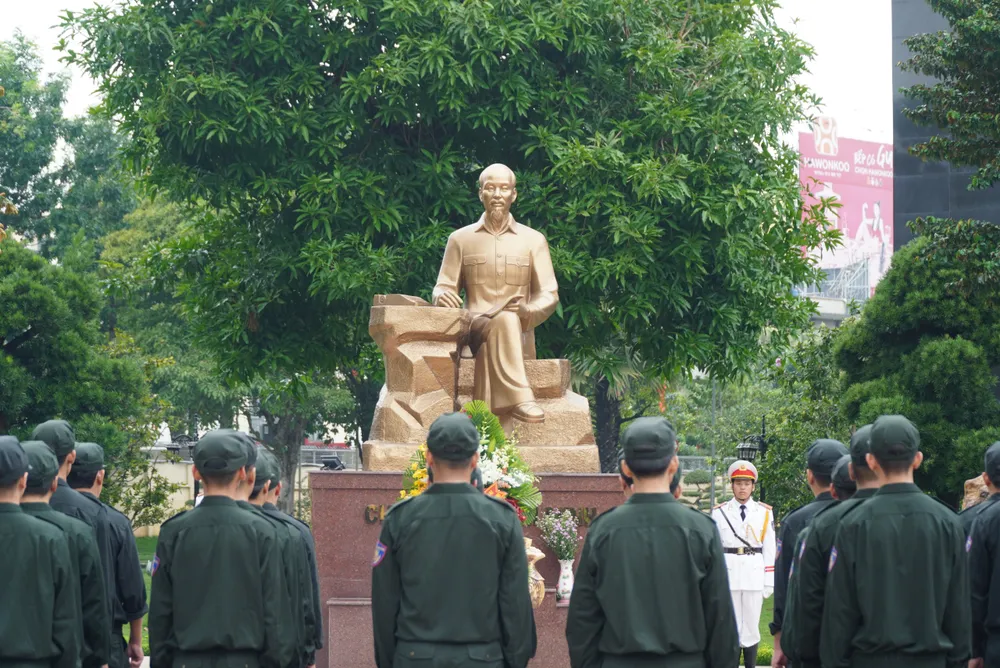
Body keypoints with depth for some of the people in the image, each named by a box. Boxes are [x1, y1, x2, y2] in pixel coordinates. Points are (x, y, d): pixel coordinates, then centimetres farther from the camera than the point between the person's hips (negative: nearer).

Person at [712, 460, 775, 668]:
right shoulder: (719, 513, 3)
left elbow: (770, 550, 5)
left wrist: (768, 582, 2)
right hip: (728, 574, 0)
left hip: (754, 575, 0)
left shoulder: (764, 513, 5)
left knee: (751, 628, 4)